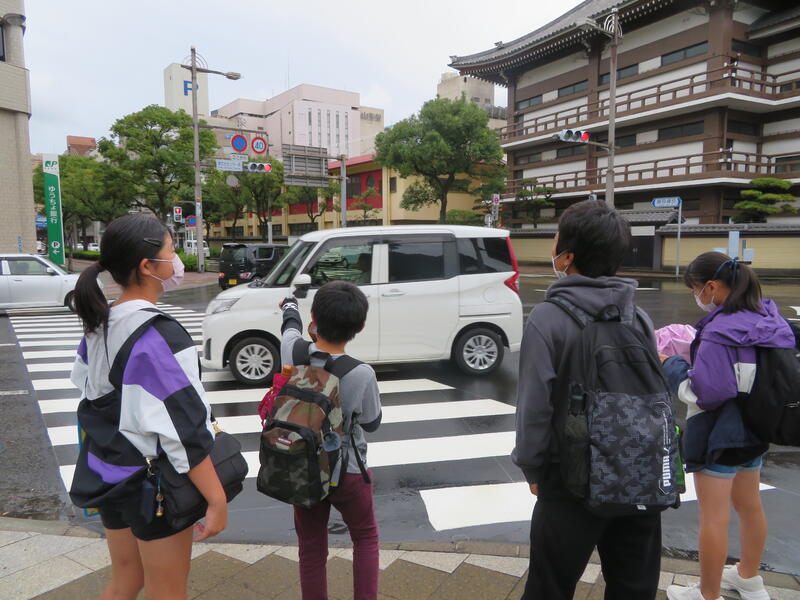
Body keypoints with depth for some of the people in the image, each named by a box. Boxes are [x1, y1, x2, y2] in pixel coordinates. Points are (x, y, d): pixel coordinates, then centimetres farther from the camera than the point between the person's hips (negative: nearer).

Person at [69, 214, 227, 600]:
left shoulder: (98, 325, 0)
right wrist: (217, 499, -21)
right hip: (152, 482, -8)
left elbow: (91, 396, 10)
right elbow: (183, 429, -26)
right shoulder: (159, 336, -25)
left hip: (108, 474, 8)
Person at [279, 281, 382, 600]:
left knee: (311, 549, 18)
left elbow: (292, 325, 8)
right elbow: (372, 423, -6)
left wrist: (290, 305, 32)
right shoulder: (362, 374, -26)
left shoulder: (293, 352, -17)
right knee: (365, 537, 23)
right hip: (347, 472, -3)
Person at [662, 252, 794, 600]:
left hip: (718, 432, -9)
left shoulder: (720, 330, -25)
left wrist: (671, 365, -11)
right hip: (754, 426, 9)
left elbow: (703, 392, -26)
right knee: (749, 504, 23)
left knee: (714, 516, 4)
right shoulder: (767, 317, 2)